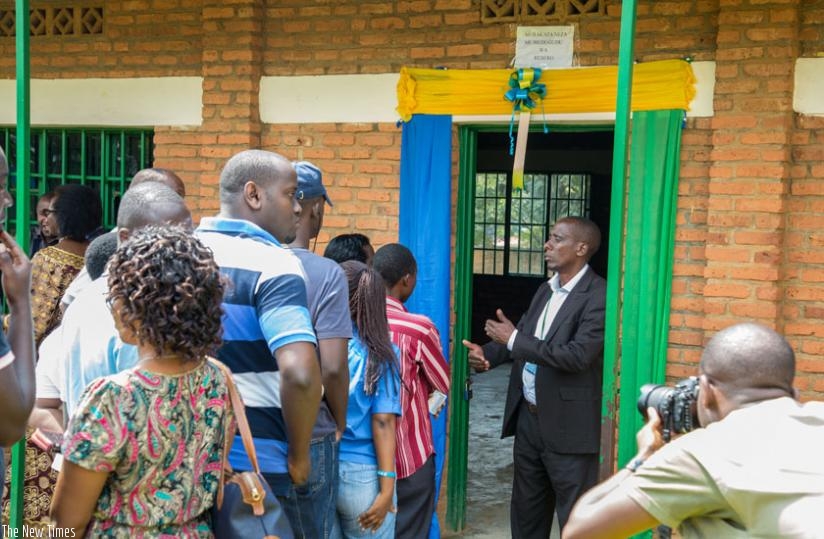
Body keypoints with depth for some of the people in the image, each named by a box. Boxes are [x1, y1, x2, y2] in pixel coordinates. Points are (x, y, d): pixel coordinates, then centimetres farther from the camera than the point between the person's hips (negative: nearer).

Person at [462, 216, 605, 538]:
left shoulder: (599, 295, -16)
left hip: (568, 426, -8)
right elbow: (520, 339, 12)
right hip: (528, 417, 8)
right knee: (525, 510, 20)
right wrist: (488, 353, -9)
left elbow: (578, 355, -26)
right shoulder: (545, 290, 11)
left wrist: (514, 339, -22)